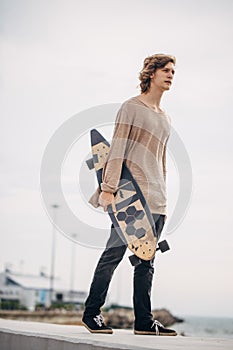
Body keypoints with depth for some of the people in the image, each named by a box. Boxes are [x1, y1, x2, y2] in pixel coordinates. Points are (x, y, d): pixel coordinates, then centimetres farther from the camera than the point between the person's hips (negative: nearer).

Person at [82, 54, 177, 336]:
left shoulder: (165, 118, 23)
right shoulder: (132, 107, 2)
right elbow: (118, 148, -7)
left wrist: (163, 199, 21)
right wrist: (108, 188, -15)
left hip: (155, 199, 7)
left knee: (147, 260, 4)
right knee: (114, 252, -8)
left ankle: (144, 321, 7)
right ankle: (91, 313, 3)